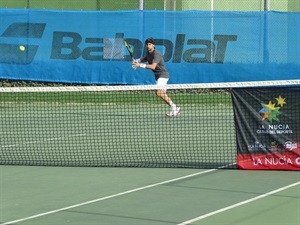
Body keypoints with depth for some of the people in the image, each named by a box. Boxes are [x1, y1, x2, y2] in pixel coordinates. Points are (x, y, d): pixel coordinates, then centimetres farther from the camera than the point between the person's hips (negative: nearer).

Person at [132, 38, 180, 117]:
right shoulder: (148, 53, 6)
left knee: (158, 92, -25)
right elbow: (145, 59, 29)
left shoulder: (156, 54, -22)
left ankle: (174, 107, -19)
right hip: (158, 76, 10)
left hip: (163, 75, -10)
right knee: (163, 95, 12)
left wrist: (140, 65, -35)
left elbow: (153, 66, -34)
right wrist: (137, 60, 10)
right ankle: (175, 109, 22)